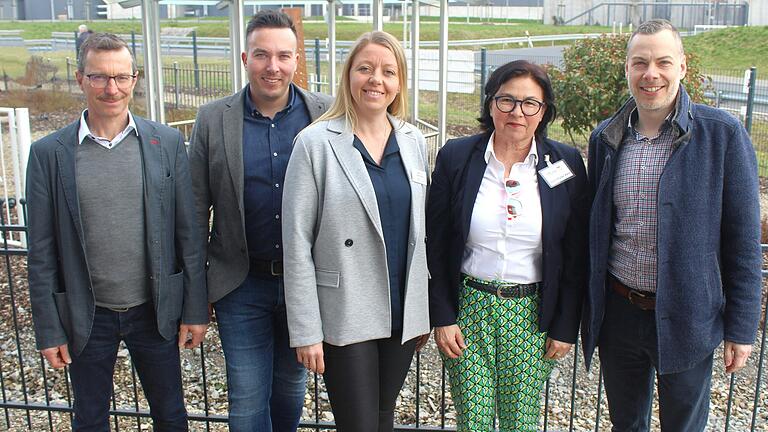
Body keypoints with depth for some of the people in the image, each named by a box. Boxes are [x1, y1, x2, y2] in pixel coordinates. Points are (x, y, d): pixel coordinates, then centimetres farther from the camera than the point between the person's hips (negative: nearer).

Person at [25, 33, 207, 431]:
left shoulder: (167, 142, -4)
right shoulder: (49, 153, -6)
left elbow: (187, 233, -1)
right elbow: (41, 251, -3)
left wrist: (195, 309, -1)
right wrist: (48, 330, -3)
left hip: (154, 310, 1)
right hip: (86, 318, 0)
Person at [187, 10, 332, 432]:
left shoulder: (326, 114, -6)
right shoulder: (212, 120, -4)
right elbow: (197, 207, 0)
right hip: (242, 283, 0)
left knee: (291, 385, 20)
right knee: (247, 398, 7)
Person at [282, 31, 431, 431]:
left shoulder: (413, 142, 5)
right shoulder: (316, 143, -10)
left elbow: (419, 232, 11)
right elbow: (297, 244, -10)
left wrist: (425, 310, 11)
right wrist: (306, 331, -12)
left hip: (402, 315, 5)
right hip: (345, 318, -4)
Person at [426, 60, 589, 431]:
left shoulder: (565, 164, -2)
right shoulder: (455, 157, -3)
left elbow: (575, 256, 2)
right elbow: (436, 245, 1)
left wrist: (566, 327, 0)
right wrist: (442, 317, -3)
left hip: (533, 314, 0)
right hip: (468, 307, 0)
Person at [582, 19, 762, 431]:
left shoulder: (723, 133, -10)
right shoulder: (605, 137, 2)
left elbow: (743, 239, -7)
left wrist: (741, 328, -7)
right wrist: (588, 307, 11)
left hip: (685, 317, -3)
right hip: (617, 313, 3)